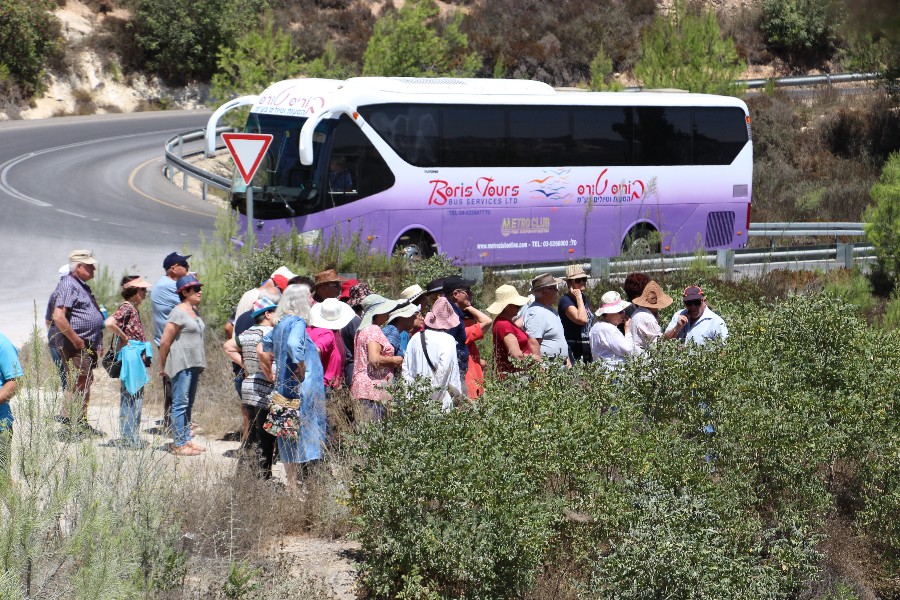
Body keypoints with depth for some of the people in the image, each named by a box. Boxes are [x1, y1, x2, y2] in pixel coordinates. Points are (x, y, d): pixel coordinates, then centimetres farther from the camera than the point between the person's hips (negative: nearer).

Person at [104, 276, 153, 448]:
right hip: (130, 357, -10)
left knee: (136, 397, 13)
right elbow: (110, 323, -29)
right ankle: (128, 437, -3)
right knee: (130, 397, -6)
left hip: (137, 359, 10)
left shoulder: (134, 308, 15)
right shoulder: (126, 308, -14)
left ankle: (132, 437, 18)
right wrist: (124, 338, -19)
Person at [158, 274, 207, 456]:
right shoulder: (178, 312, -13)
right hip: (181, 364, -9)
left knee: (188, 404, 13)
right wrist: (163, 367, -8)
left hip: (193, 364, 9)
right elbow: (164, 342, -13)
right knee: (180, 404, -8)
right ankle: (179, 444, -7)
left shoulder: (193, 311, 16)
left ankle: (186, 440, 20)